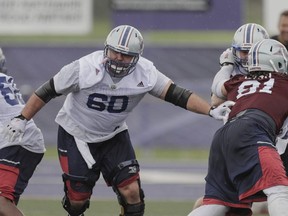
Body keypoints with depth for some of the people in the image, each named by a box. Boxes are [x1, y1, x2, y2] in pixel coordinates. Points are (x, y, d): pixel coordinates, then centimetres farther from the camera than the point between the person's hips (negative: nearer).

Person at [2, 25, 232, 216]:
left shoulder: (145, 74, -19)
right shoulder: (84, 69, -26)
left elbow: (177, 95, -18)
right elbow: (47, 91, -15)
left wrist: (212, 111, -29)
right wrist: (22, 119, -13)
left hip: (114, 136, 2)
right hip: (76, 136, -2)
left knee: (131, 191, -12)